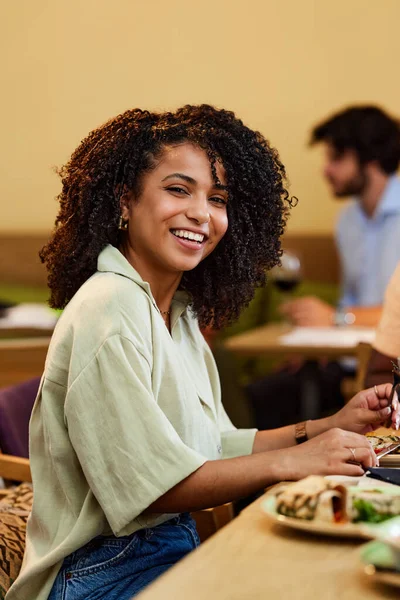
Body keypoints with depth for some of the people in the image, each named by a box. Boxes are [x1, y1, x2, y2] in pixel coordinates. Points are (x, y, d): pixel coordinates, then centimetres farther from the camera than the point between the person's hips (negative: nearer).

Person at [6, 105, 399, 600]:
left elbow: (216, 445, 10)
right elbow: (145, 484, -21)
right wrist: (290, 462, -21)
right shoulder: (110, 308, -19)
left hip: (173, 548, 8)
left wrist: (334, 427, 1)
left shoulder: (180, 314, 10)